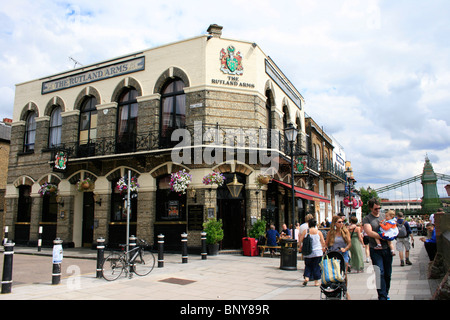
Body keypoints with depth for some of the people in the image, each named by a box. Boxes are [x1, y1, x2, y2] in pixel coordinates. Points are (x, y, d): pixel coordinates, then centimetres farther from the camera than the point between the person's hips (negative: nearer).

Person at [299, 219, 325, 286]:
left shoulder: (305, 231, -4)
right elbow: (323, 242, 1)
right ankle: (316, 282, 13)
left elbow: (300, 240, -1)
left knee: (308, 265, 14)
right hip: (317, 252, 0)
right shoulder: (319, 232, -3)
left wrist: (301, 246, 17)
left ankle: (306, 278, -3)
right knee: (316, 266, 9)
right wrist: (323, 248, 20)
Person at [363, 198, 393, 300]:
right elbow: (369, 232, -16)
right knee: (380, 273, -8)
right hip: (375, 250, -4)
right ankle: (382, 296, -1)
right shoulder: (366, 219, -4)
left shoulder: (384, 215, 11)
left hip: (387, 248, 4)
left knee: (388, 273, 11)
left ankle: (386, 293, 27)